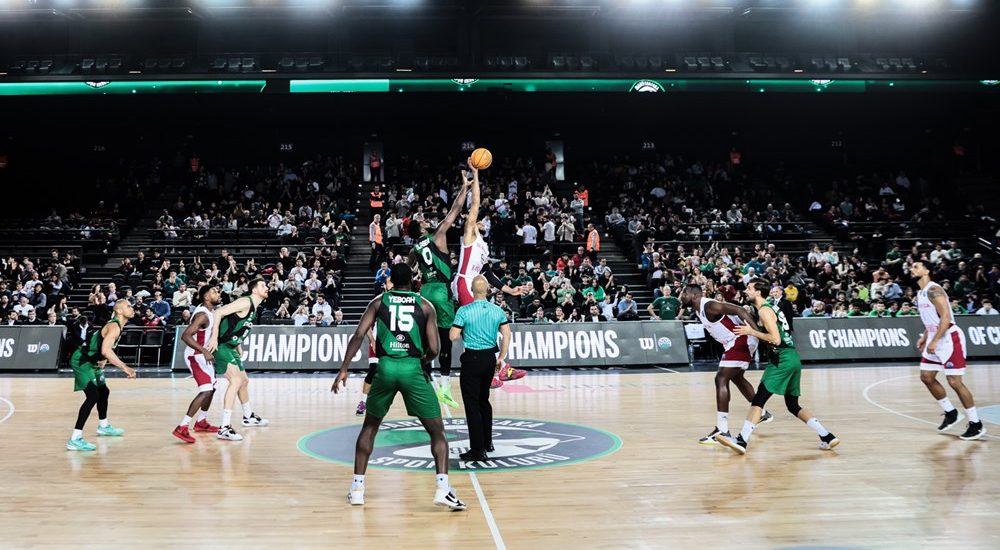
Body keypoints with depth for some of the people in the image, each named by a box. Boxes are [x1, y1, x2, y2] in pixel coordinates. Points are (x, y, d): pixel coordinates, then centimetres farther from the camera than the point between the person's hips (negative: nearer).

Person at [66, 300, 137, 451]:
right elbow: (106, 350, -36)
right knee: (93, 396, -20)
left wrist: (104, 360, 7)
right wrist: (124, 368, -34)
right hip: (81, 361, -11)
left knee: (103, 392, 24)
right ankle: (75, 439, -21)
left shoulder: (117, 326, 9)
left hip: (91, 362, 11)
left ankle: (103, 426, 45)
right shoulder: (114, 326, -22)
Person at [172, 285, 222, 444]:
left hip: (203, 354, 10)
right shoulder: (203, 315, -23)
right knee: (206, 391, -19)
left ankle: (201, 422, 33)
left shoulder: (208, 310, 6)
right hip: (196, 356, -10)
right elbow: (185, 336, -32)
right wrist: (204, 351, -36)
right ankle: (182, 428, -19)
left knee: (211, 388, 20)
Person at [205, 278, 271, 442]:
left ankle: (249, 417, 43)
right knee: (236, 380, -22)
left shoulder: (254, 308, 14)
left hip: (231, 347, 11)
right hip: (220, 346, -11)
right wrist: (214, 338, -27)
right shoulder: (245, 302, -16)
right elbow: (218, 312, -24)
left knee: (244, 381, 22)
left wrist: (239, 347, 20)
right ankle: (224, 428, -23)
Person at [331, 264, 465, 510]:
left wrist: (344, 369, 1)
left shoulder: (378, 301, 10)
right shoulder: (425, 305, 7)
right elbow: (434, 348, 0)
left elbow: (358, 336, -1)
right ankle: (443, 489, -7)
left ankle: (357, 489, 22)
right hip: (413, 369, -2)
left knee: (369, 427, 22)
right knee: (437, 431, 8)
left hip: (386, 367, 2)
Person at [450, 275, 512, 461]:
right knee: (484, 400, 21)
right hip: (490, 357, 5)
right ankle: (487, 442, 30)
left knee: (472, 404, 0)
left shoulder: (464, 311, -12)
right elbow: (507, 334, 3)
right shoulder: (497, 310, 1)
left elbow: (453, 336, -13)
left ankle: (478, 449, 0)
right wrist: (501, 358, 11)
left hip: (472, 359, -5)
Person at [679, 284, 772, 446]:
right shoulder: (699, 311, 10)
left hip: (741, 341, -11)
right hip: (737, 342, 11)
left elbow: (740, 310, -26)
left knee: (721, 380, -16)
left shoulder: (709, 306, -20)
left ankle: (722, 430, -17)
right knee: (736, 378, 28)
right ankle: (762, 414, 47)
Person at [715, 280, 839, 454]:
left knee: (758, 400, -11)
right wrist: (752, 328, 17)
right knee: (793, 405, 16)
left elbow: (775, 339, -18)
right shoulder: (771, 308, 21)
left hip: (783, 360, -10)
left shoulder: (764, 310, -9)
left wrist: (751, 332, -10)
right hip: (793, 359, 10)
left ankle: (742, 440, -16)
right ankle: (827, 437, 13)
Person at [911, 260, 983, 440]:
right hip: (935, 339, 10)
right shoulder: (920, 292, 13)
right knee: (926, 377, 11)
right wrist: (924, 337, 16)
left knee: (955, 382, -9)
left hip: (949, 338, -10)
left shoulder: (933, 289, -17)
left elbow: (946, 317, -24)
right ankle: (950, 413, 24)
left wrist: (934, 341, -25)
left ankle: (977, 424, 1)